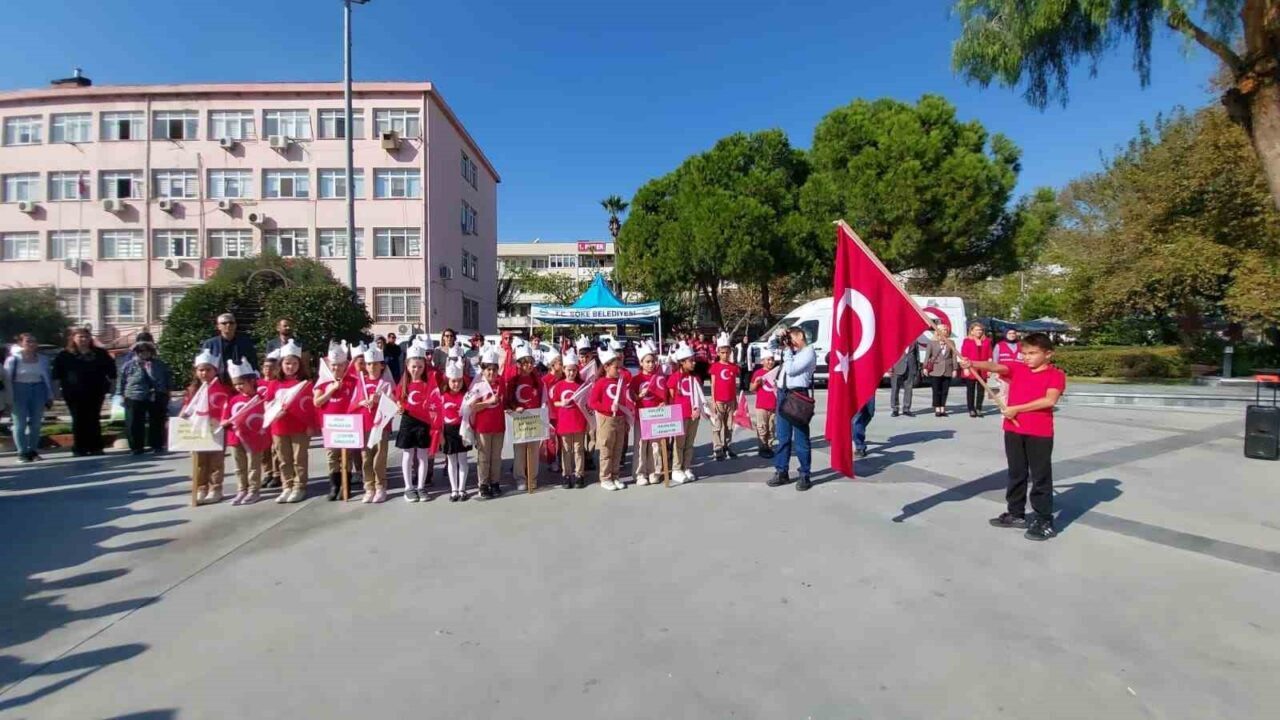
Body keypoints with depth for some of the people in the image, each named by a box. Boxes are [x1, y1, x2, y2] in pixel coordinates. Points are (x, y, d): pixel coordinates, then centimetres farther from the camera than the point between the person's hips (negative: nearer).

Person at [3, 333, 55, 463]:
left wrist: (50, 396, 7)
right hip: (19, 390, -3)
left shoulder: (43, 359, 6)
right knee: (20, 424, 1)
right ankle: (22, 452, 5)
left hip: (38, 390, 3)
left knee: (36, 423, 7)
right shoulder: (13, 359, -4)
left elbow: (48, 378, 10)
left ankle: (33, 450, 16)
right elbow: (8, 379, -5)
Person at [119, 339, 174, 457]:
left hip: (157, 399, 0)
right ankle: (137, 447, 12)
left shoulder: (160, 365, 7)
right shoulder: (129, 366, 5)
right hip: (135, 399, 0)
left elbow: (169, 379, 13)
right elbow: (121, 381, 8)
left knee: (157, 423, 6)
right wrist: (121, 395, 3)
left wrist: (168, 392, 8)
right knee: (135, 424, 2)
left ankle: (157, 446, 16)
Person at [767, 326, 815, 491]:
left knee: (800, 438, -2)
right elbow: (771, 345, 27)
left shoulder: (808, 352, -6)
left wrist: (787, 350, -7)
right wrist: (778, 336, 9)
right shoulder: (790, 349, 17)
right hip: (783, 394, 8)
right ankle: (782, 472, 19)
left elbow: (791, 370, -16)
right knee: (783, 437, 11)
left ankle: (804, 476, 6)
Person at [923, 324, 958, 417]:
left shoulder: (951, 343, 9)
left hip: (947, 370, 2)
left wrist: (955, 369, 3)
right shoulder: (932, 342, 3)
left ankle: (943, 409, 11)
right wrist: (925, 367, -5)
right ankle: (937, 409, 5)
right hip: (935, 370, -2)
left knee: (945, 391, 4)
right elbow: (927, 355, 2)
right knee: (936, 391, -1)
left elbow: (954, 356, 8)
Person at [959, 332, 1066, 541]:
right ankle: (1016, 514, 29)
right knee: (1016, 474, 16)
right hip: (1013, 430, 5)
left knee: (1041, 477, 3)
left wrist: (1016, 408, -21)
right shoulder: (1016, 368, 5)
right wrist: (972, 364, -32)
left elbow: (1050, 400, -21)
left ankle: (1045, 521, 12)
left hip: (1040, 433, -5)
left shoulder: (1056, 375, -7)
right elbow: (995, 366, -13)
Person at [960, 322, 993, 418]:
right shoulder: (967, 341, 1)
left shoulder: (987, 341, 10)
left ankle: (979, 409, 11)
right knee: (970, 390, 2)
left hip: (983, 370, 3)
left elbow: (989, 355, 8)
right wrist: (965, 368, -10)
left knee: (981, 390, 4)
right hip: (970, 370, -3)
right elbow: (963, 355, -2)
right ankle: (971, 409, 7)